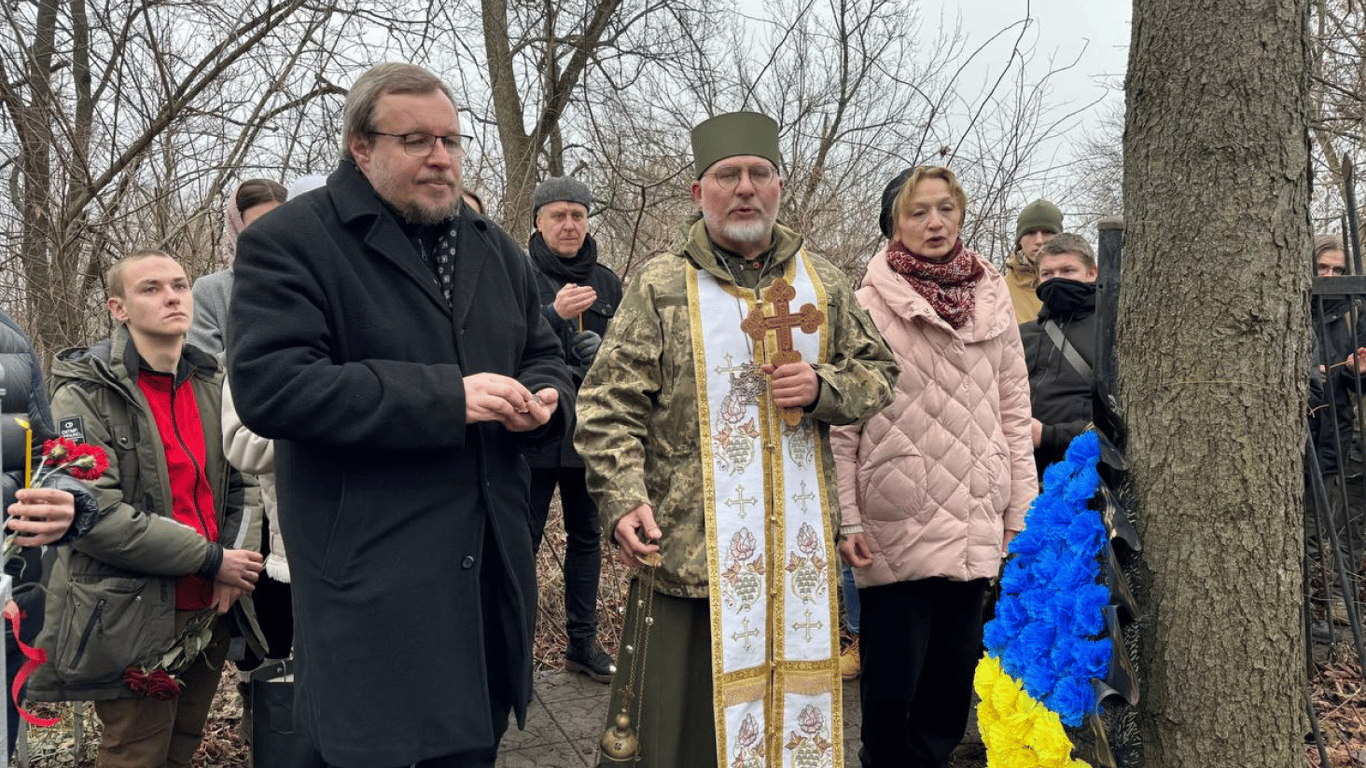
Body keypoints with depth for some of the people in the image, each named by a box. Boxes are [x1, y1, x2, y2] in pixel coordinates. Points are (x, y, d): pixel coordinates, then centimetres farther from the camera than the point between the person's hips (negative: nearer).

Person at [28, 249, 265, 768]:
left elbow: (243, 483, 12)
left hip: (210, 610, 5)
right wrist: (211, 559, -18)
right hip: (129, 621, -5)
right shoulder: (86, 393, -9)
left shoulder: (213, 385, 8)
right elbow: (96, 512, -18)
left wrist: (238, 566, -5)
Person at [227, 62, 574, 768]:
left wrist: (543, 400, -3)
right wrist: (446, 398, -22)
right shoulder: (289, 243, -7)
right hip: (371, 588, -6)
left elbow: (545, 358, 23)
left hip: (490, 571, 6)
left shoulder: (497, 251, 14)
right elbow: (269, 387, -20)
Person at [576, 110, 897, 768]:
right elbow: (609, 405, -4)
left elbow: (877, 373, 17)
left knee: (796, 711, 14)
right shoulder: (660, 287, 0)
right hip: (688, 548, -3)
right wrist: (623, 499, -18)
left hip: (799, 553, 4)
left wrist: (823, 387, -4)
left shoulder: (822, 285, 11)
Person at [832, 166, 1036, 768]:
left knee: (954, 675, 13)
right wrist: (846, 519, -10)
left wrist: (1021, 512, 8)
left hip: (974, 524, 4)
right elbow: (843, 421, -5)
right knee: (892, 683, 2)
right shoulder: (870, 305, -4)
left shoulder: (993, 299, 9)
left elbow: (1014, 412, 11)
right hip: (897, 525, -4)